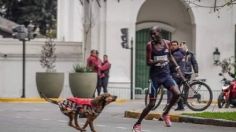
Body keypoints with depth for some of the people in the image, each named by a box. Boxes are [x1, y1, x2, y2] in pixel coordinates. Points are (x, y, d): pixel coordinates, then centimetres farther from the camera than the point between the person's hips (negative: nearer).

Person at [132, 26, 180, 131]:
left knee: (177, 93, -20)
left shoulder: (167, 43, 1)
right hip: (155, 75, -3)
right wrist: (157, 61, -31)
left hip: (165, 74, 3)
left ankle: (165, 114, 4)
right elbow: (148, 62, -13)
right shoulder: (150, 45, -9)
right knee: (152, 104, -4)